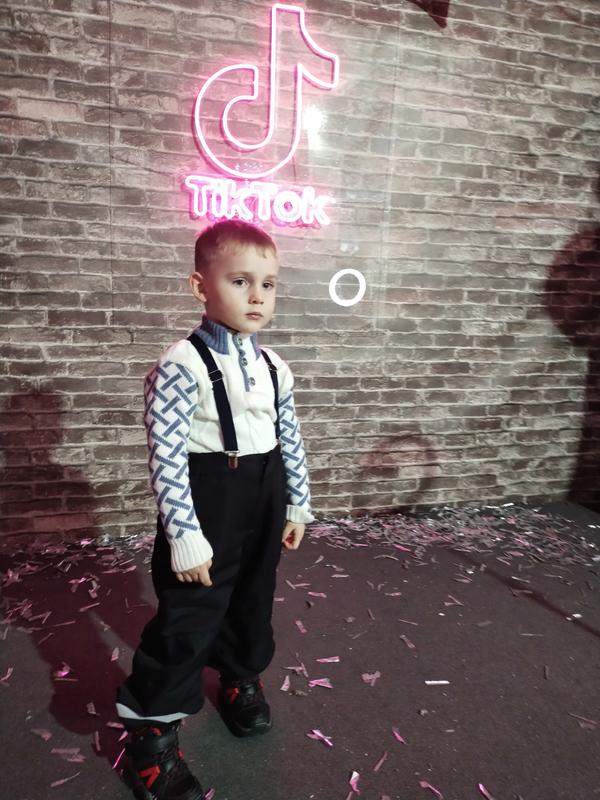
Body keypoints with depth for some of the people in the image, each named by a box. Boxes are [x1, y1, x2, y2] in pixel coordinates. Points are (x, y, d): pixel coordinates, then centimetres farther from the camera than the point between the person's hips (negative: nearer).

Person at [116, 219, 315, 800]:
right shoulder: (181, 366, -18)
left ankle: (242, 680, 50)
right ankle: (150, 730, 25)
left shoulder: (274, 367, 3)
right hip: (205, 506, -6)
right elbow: (166, 457, -20)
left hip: (263, 507, 6)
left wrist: (297, 505, 13)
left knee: (253, 603, 22)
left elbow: (291, 442, 11)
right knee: (187, 620, 3)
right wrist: (184, 535, -20)